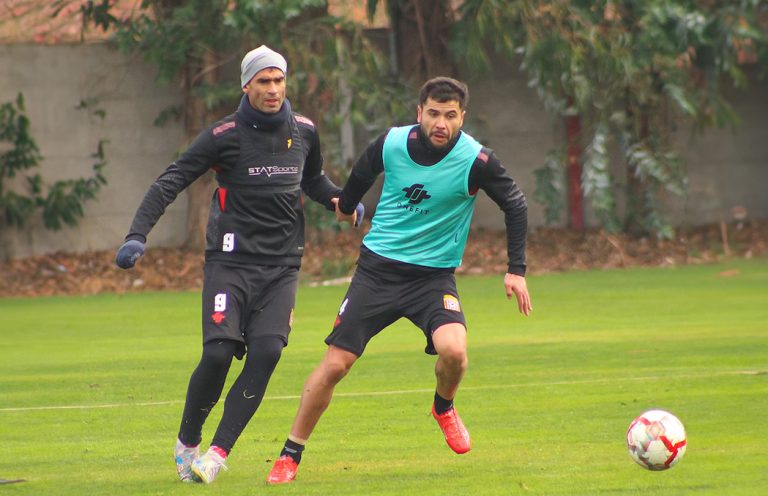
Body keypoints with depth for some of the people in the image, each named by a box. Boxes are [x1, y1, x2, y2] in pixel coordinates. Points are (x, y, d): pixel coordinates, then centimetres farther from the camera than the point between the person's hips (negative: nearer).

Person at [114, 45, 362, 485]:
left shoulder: (304, 131, 9)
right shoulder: (225, 135, -6)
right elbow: (171, 182, -8)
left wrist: (338, 199, 8)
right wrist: (138, 234, -19)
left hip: (282, 266, 3)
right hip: (231, 261, -3)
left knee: (266, 352, -15)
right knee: (218, 352, -15)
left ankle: (219, 451, -11)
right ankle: (187, 441, 9)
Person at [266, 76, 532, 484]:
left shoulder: (475, 160, -15)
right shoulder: (391, 144, -9)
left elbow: (515, 205, -1)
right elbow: (362, 174, 15)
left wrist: (516, 270, -5)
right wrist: (346, 204, 33)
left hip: (434, 274, -1)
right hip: (378, 266, 1)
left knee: (453, 349, -27)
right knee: (335, 363, -5)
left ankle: (444, 408, 9)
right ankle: (290, 455, 10)